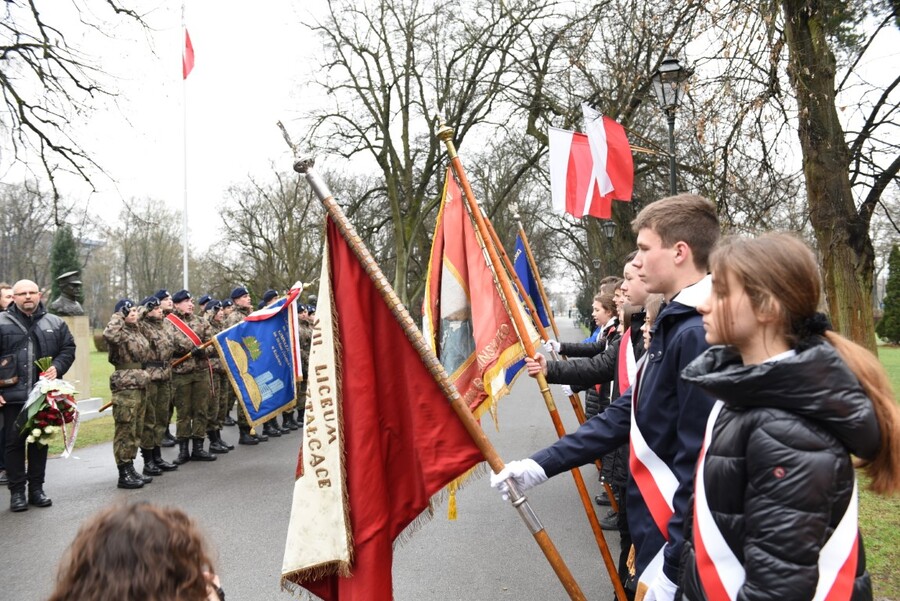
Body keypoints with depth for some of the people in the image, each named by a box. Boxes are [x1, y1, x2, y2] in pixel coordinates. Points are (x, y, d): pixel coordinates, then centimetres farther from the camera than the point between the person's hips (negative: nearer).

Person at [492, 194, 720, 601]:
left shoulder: (698, 334, -23)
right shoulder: (674, 325, 9)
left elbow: (699, 462, -25)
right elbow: (624, 415, 9)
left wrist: (671, 567, -22)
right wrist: (541, 465, 4)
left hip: (678, 543, -9)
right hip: (657, 525, 9)